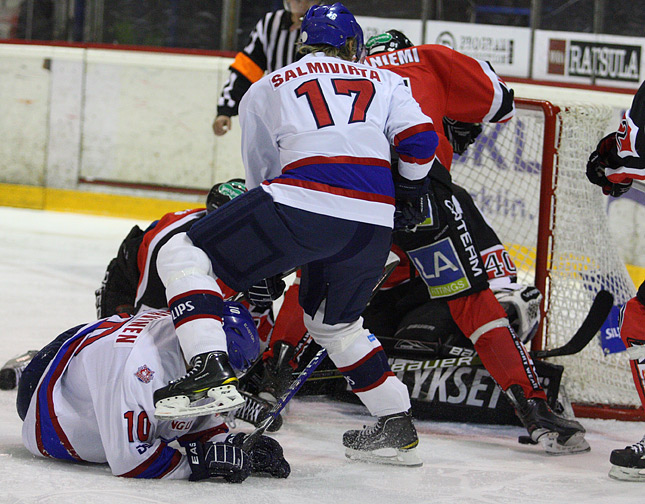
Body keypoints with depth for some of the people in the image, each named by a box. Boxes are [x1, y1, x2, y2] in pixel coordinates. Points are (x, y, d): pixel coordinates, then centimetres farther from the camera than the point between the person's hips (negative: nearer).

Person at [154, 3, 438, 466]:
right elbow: (419, 137, 11)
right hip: (374, 223, 5)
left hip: (304, 200, -4)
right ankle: (398, 427, 30)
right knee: (332, 320, 30)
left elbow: (262, 175, 27)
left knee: (183, 255, 4)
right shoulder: (384, 81, 27)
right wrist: (409, 193, 31)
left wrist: (268, 267, 37)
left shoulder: (264, 89, 23)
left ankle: (212, 370, -18)